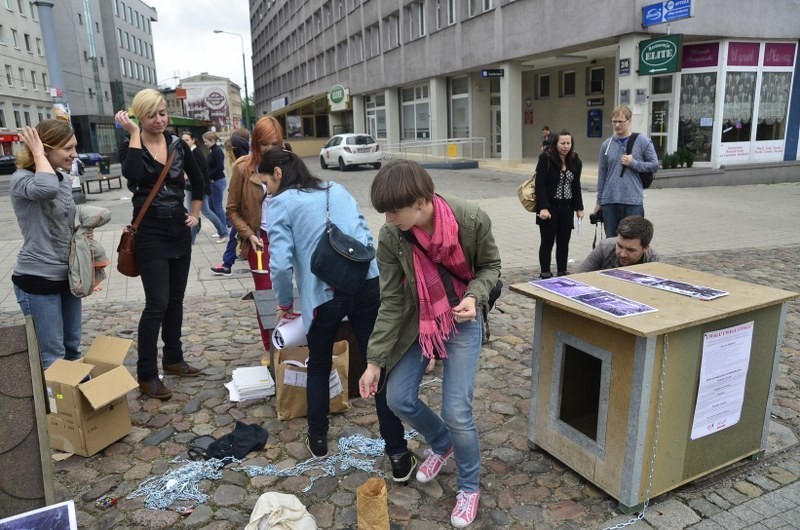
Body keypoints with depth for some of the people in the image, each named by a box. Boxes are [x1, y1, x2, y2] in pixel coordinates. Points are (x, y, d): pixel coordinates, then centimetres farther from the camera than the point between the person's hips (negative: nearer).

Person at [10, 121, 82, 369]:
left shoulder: (65, 179, 8)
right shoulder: (21, 179, -15)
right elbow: (47, 189, -40)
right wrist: (38, 154, -24)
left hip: (67, 275, 7)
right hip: (37, 280, -7)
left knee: (73, 347, 17)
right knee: (52, 356, -1)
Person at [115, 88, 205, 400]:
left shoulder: (178, 145, 5)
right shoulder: (130, 147, -6)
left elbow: (198, 181, 18)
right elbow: (133, 174, -29)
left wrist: (196, 214, 10)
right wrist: (133, 135, -21)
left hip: (179, 231, 5)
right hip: (150, 233, -5)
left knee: (175, 300, 12)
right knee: (157, 303, -8)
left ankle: (173, 359, 27)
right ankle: (146, 375, 2)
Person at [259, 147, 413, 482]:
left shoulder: (282, 203, 4)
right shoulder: (338, 190, 20)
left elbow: (281, 263, -6)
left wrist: (285, 304, 10)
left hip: (325, 295, -3)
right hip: (368, 285, 4)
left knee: (319, 368, 21)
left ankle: (318, 441, 36)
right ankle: (398, 455, 8)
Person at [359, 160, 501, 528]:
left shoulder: (472, 220, -25)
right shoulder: (390, 237, -20)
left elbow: (490, 266, -6)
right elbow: (391, 302, -12)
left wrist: (474, 296, -27)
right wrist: (375, 360, -12)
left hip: (462, 321, -3)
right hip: (417, 319, 3)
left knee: (456, 411, -7)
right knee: (398, 399, 6)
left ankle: (469, 486, 24)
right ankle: (441, 444, 40)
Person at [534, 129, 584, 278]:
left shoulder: (575, 162, 7)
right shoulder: (546, 158, -9)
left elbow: (576, 186, 13)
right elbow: (540, 184, -13)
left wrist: (579, 208, 10)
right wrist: (543, 207, -20)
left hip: (567, 208, 5)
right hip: (549, 207, -5)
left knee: (564, 242, 8)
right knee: (547, 242, 2)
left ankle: (562, 272, 20)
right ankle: (545, 274, 12)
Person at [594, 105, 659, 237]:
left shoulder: (643, 142, 0)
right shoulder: (606, 144, 8)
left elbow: (654, 165, 2)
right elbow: (602, 174, 11)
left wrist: (633, 163, -12)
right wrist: (599, 200, 11)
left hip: (633, 201, -3)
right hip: (609, 201, 3)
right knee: (611, 240, 9)